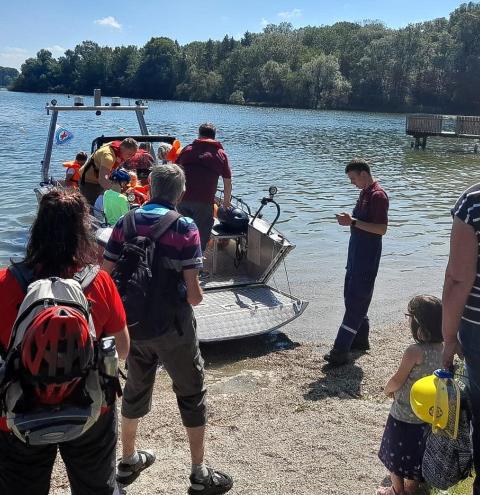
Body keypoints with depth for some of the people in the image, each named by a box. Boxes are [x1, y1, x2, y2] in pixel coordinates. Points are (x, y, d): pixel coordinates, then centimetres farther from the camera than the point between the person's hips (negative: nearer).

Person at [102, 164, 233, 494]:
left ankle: (129, 460, 39)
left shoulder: (125, 224, 0)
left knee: (136, 388, 24)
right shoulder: (184, 228, -12)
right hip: (172, 328, -5)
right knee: (191, 394, 11)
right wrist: (196, 297, 7)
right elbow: (193, 292, -16)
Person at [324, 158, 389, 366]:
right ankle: (361, 339, 30)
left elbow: (381, 229, -22)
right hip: (356, 254, 10)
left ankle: (341, 351, -8)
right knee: (352, 297, 16)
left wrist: (353, 222, -23)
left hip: (367, 257, -10)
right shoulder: (365, 193, 14)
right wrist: (349, 220, 5)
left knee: (355, 302, -9)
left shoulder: (378, 195, -16)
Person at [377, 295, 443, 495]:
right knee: (417, 451, 24)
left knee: (396, 453, 15)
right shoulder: (440, 348, -6)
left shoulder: (414, 351, -28)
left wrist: (387, 388, 2)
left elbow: (397, 380, -20)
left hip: (404, 415, -7)